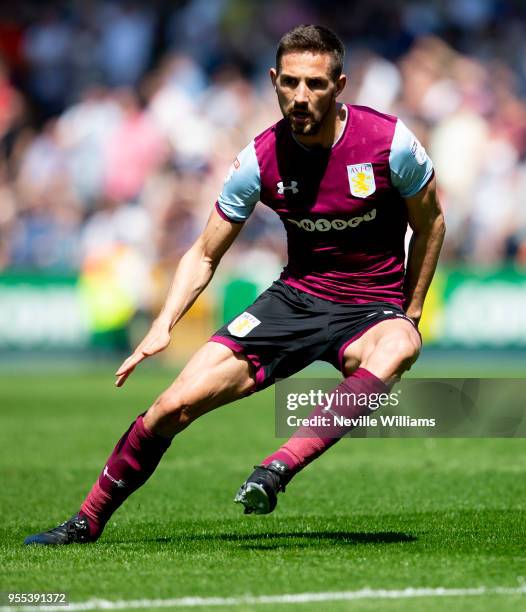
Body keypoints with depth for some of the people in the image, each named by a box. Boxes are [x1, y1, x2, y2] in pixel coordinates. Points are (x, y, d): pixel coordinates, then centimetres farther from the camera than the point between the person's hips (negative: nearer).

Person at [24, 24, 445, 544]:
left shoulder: (389, 141, -15)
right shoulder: (261, 159, -8)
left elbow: (430, 223, 2)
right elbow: (204, 254, 2)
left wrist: (409, 318, 2)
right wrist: (163, 326, -12)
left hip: (372, 309, -2)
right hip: (295, 297, 2)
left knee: (396, 350, -41)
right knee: (175, 405, -9)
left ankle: (277, 470, -46)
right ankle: (87, 521, 11)